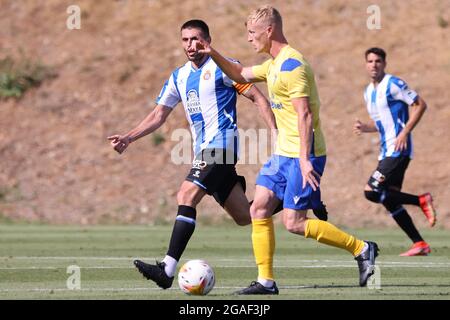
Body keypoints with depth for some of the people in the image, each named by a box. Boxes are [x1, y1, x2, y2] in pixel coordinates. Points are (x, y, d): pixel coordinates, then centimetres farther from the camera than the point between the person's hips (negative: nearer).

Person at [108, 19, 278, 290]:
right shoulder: (179, 78, 16)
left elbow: (258, 97, -5)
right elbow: (159, 115, 17)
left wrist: (276, 133, -13)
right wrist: (128, 138, 5)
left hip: (221, 143, -8)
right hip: (204, 149, 8)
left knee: (187, 196, -23)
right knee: (245, 218, 9)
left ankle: (168, 270, -29)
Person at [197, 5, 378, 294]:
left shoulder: (291, 65, -18)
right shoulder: (274, 64, 13)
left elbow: (304, 114, -24)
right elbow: (240, 75, 30)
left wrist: (305, 159, -28)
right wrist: (213, 54, 16)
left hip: (303, 155, -10)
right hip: (284, 153, 10)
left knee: (294, 222, -10)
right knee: (259, 210, 3)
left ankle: (361, 249, 1)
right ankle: (266, 281, 6)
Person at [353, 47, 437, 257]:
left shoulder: (393, 84, -9)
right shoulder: (369, 92, 17)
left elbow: (420, 105, -11)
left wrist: (405, 132, -19)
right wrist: (364, 128, 6)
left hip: (398, 150, -9)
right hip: (386, 151, 9)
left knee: (372, 192, -17)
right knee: (390, 201, 5)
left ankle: (421, 201, -9)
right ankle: (420, 245, 8)